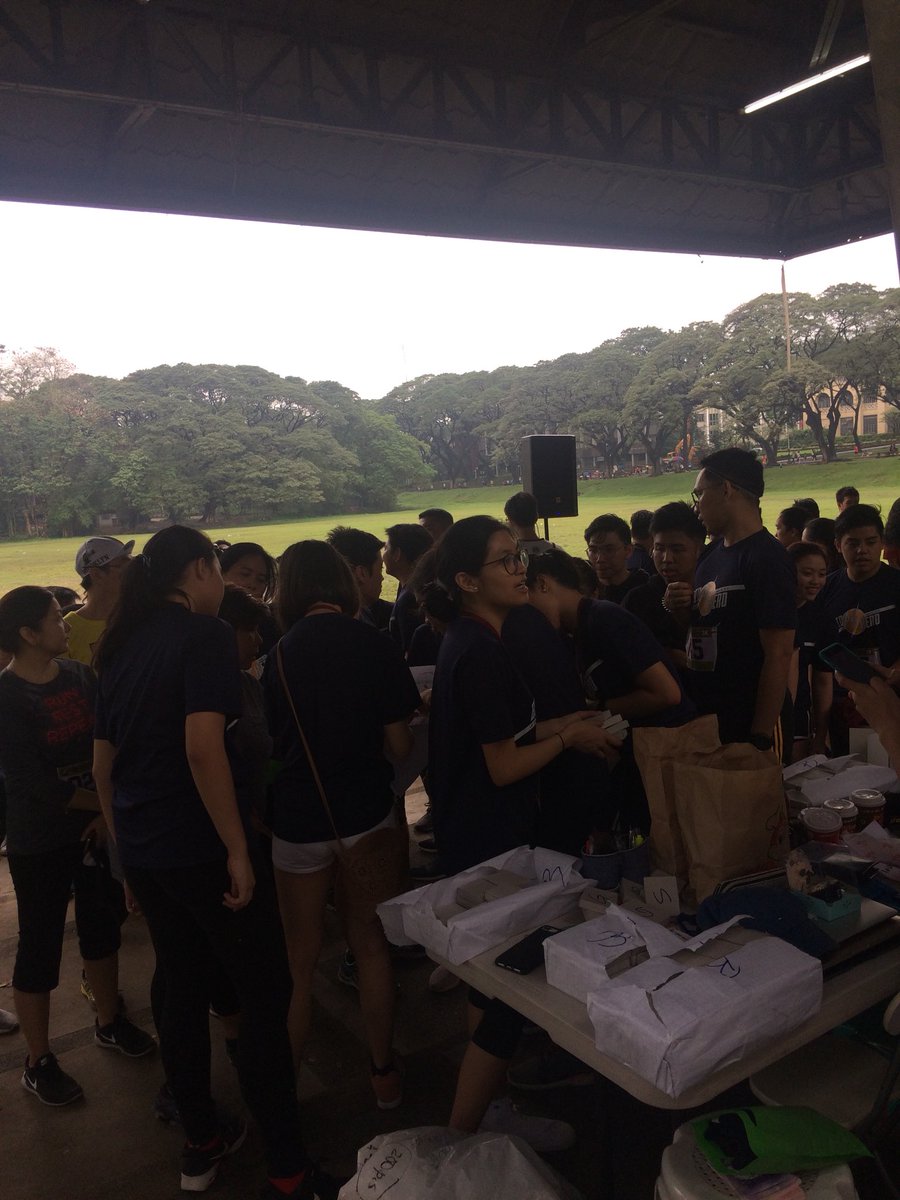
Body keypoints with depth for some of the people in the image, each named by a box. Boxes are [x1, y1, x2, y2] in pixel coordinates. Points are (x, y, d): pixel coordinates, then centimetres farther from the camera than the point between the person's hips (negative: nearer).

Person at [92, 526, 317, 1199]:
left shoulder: (123, 645, 10)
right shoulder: (205, 634, -14)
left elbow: (103, 759, 14)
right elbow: (203, 748, -25)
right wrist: (237, 849, -20)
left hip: (142, 850, 8)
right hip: (197, 847, -8)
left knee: (183, 989, 19)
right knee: (265, 992, 4)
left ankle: (202, 1143, 32)